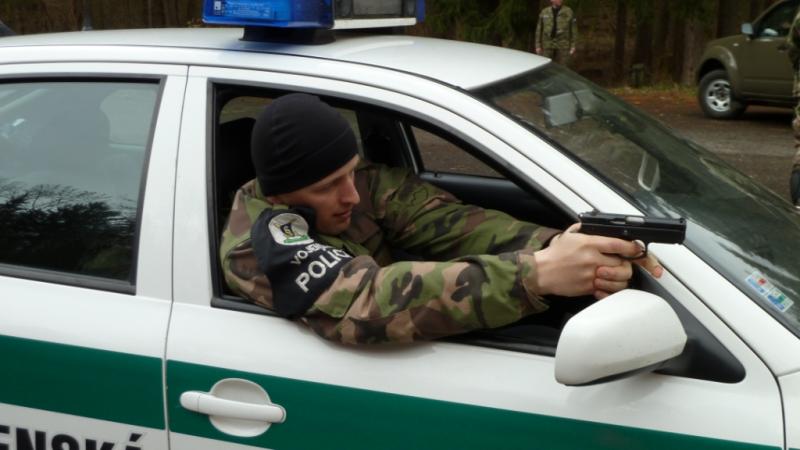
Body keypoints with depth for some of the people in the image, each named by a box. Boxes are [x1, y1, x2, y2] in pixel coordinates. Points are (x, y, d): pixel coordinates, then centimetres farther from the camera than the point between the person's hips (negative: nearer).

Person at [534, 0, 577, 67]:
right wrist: (538, 46, 2)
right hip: (548, 45, 1)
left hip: (563, 45, -1)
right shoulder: (544, 13, 1)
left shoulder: (569, 12, -3)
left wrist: (573, 47, -4)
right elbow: (539, 30, 6)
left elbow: (573, 29, 0)